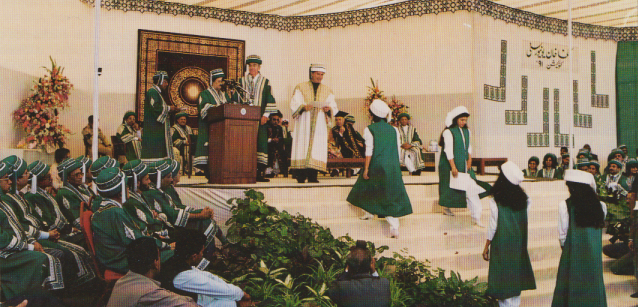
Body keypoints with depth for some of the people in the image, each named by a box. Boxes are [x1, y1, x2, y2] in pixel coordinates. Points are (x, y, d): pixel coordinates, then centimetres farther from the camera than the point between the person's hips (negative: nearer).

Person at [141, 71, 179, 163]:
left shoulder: (156, 92, 23)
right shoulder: (152, 92, -9)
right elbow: (155, 108, -21)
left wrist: (171, 109, 12)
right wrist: (168, 108, -8)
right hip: (154, 130, -11)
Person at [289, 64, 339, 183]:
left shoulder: (327, 91, 16)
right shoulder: (300, 88, 10)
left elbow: (334, 108, 7)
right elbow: (294, 104, 0)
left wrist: (329, 109, -16)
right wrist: (303, 107, -20)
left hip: (320, 125, 2)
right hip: (303, 124, -2)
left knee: (317, 148, -5)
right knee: (302, 147, -8)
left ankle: (312, 176, -4)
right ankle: (301, 176, -6)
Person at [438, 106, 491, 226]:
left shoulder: (467, 131, 10)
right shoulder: (448, 132, -10)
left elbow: (468, 147, 15)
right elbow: (448, 150, -15)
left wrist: (469, 160, 0)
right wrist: (453, 167, -19)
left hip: (464, 164, 5)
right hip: (451, 164, -5)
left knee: (472, 187, -5)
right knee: (451, 185, 3)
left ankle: (476, 217, -6)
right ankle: (446, 208, 27)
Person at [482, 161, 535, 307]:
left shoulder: (496, 201, -16)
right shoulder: (524, 199, -3)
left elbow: (493, 226, -12)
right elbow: (525, 222, 2)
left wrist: (486, 246, -2)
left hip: (501, 244, -4)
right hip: (519, 245, 5)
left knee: (503, 277, 5)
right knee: (515, 276, 16)